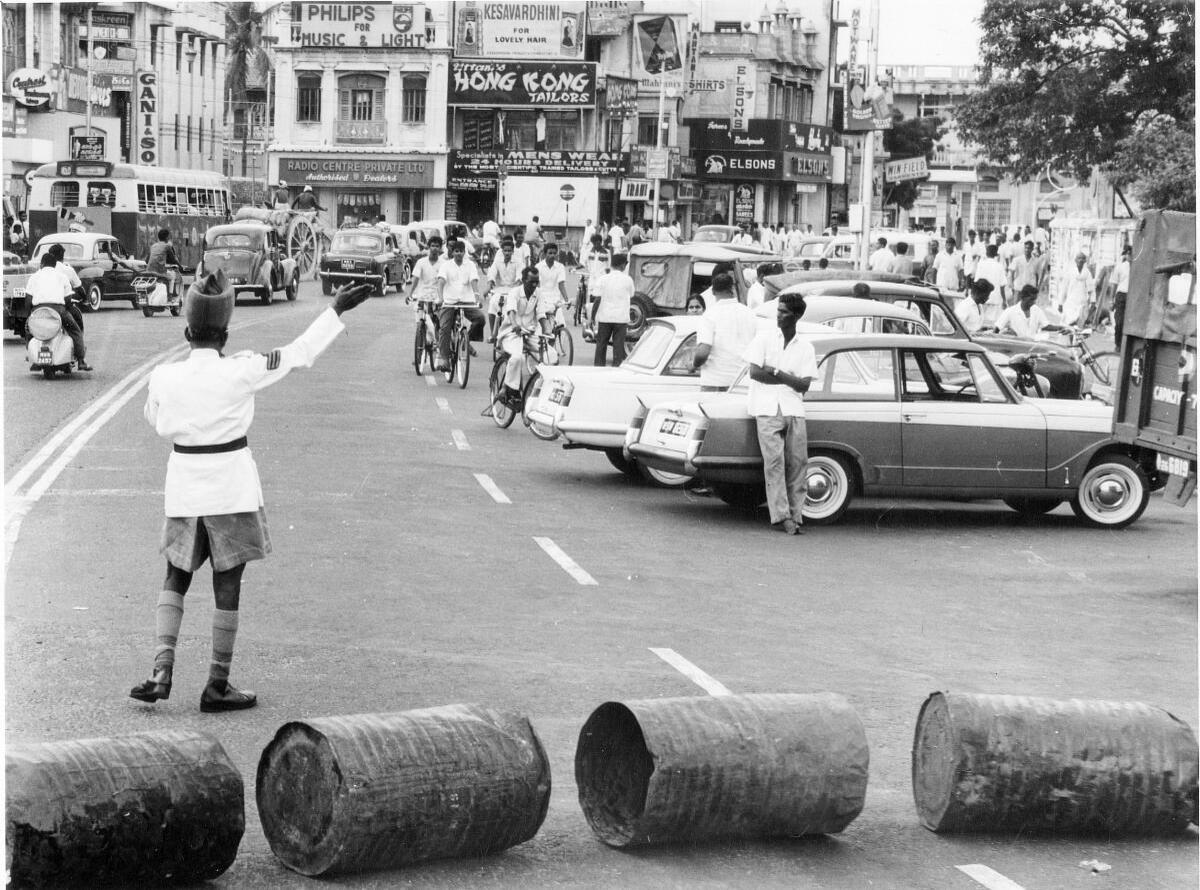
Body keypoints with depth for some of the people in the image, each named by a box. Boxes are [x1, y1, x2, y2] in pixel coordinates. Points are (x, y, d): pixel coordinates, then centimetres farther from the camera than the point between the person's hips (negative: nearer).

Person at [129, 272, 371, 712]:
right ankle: (217, 685, 12)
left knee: (176, 579, 17)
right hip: (231, 486, -3)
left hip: (184, 486, 3)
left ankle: (162, 671, 3)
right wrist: (336, 309, 3)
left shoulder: (163, 377, -5)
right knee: (227, 585, 6)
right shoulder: (239, 371, -13)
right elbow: (298, 353, -5)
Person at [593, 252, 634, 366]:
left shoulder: (603, 279, -3)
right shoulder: (628, 280, -2)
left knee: (601, 345, 11)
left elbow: (598, 299, -6)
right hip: (621, 318, 0)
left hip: (604, 317, 1)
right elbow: (631, 298, 10)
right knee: (619, 346, 3)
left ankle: (598, 367, 12)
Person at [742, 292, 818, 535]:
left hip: (794, 409, 2)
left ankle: (796, 516, 0)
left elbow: (804, 385, 3)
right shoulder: (764, 338, 8)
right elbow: (755, 372, -3)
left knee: (797, 462, -4)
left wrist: (776, 373, -7)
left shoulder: (805, 348, 13)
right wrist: (789, 379, -1)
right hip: (767, 408, -2)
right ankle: (780, 516, -15)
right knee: (774, 460, -13)